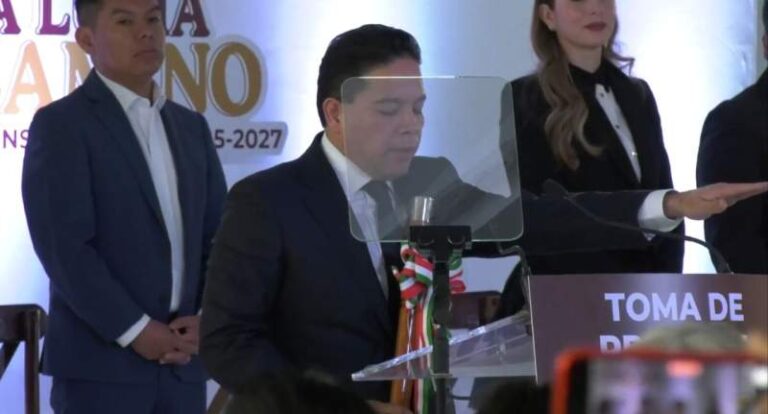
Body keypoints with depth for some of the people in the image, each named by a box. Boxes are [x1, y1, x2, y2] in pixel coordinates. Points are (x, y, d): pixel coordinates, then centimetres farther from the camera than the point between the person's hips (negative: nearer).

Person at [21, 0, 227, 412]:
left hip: (181, 363, 6)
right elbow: (64, 247, -13)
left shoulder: (191, 127, 17)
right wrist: (136, 330, -15)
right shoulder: (60, 124, -4)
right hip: (101, 366, -6)